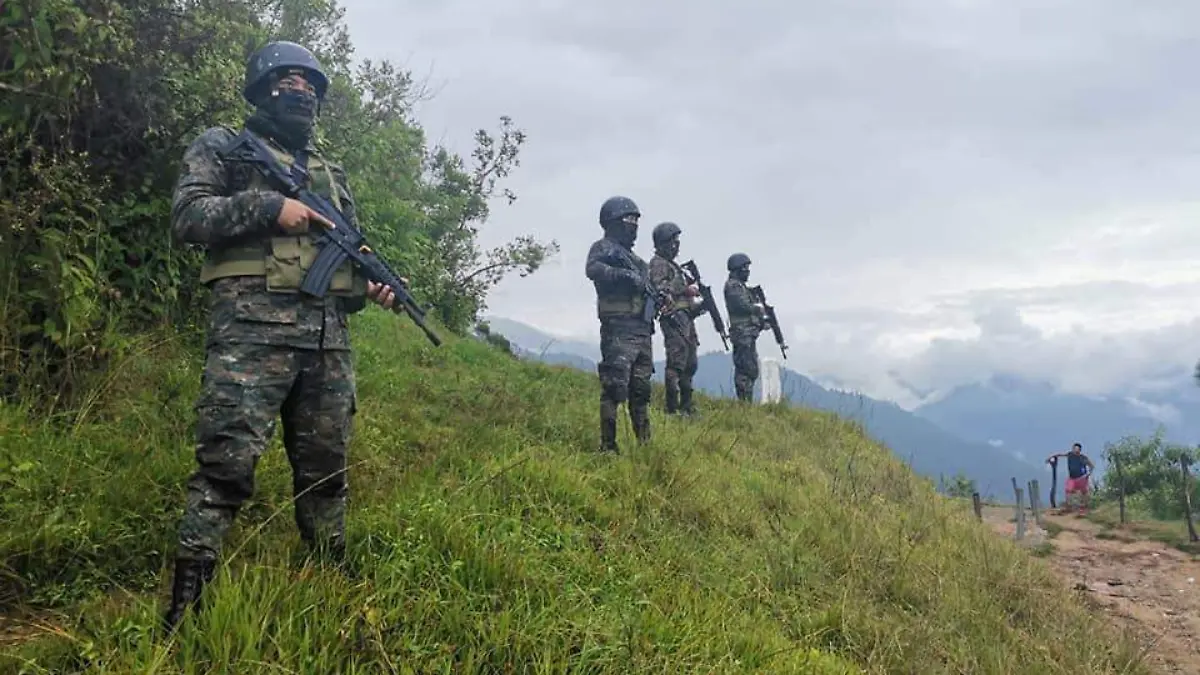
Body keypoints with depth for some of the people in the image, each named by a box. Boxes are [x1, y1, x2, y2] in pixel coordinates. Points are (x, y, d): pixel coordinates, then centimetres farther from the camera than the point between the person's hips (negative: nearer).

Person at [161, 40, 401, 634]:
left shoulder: (330, 173, 25)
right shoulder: (222, 146, 10)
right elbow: (186, 217, -4)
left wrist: (368, 289, 6)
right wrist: (267, 206, -13)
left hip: (327, 335, 6)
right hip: (253, 327, -5)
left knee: (325, 468, 9)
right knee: (227, 464, -12)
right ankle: (185, 609, -6)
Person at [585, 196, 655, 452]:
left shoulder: (633, 257, 25)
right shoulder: (604, 247, 0)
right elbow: (593, 269, -22)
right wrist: (626, 276, -24)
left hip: (642, 330, 9)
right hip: (618, 328, -8)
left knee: (641, 390, 11)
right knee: (614, 387, -11)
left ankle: (645, 443, 17)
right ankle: (608, 446, -9)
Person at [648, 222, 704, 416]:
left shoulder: (673, 265, 25)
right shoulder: (658, 263, -4)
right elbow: (660, 288, -21)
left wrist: (699, 304, 13)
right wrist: (686, 289, -17)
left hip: (685, 319, 10)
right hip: (674, 319, -10)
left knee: (690, 364, 12)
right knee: (676, 363, -13)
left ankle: (686, 406, 18)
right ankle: (673, 408, -13)